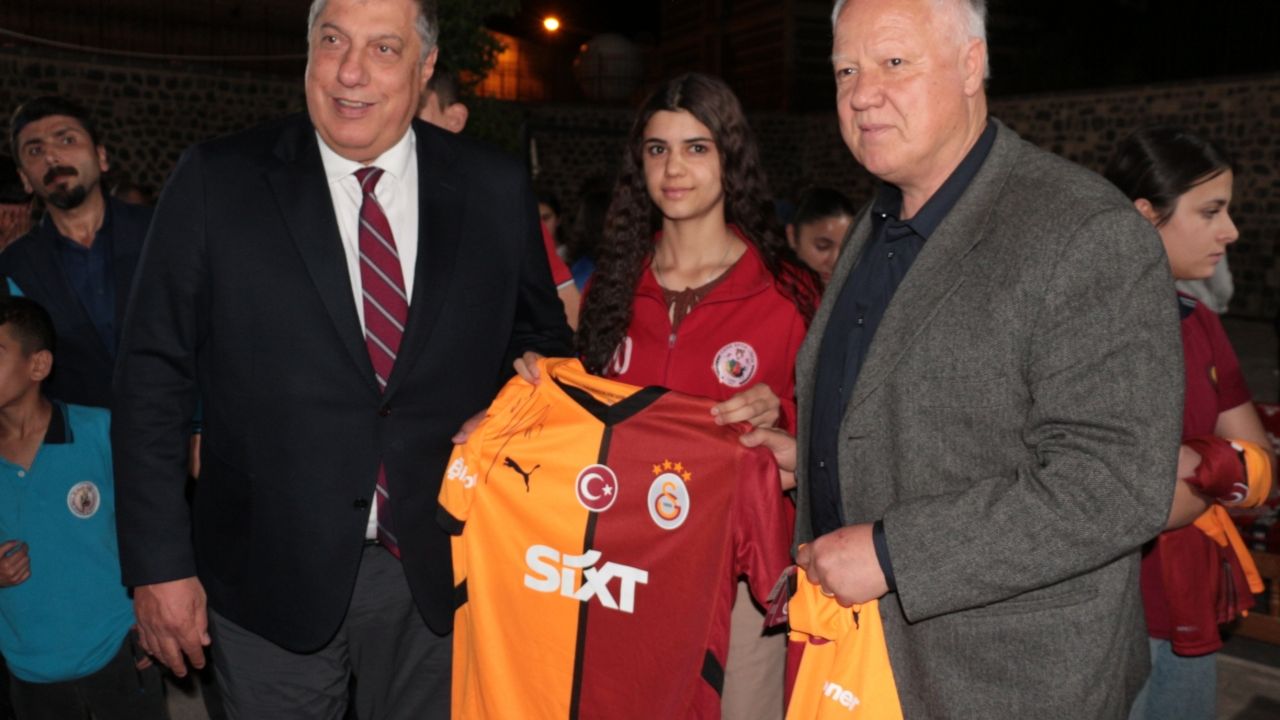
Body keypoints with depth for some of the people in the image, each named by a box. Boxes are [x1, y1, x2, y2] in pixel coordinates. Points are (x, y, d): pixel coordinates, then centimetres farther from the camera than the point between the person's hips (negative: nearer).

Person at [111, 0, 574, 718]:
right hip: (273, 575, -1)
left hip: (438, 572, 2)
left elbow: (541, 336, 10)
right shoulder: (216, 182, -6)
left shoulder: (496, 188, -3)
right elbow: (154, 377, -5)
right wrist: (158, 563, -6)